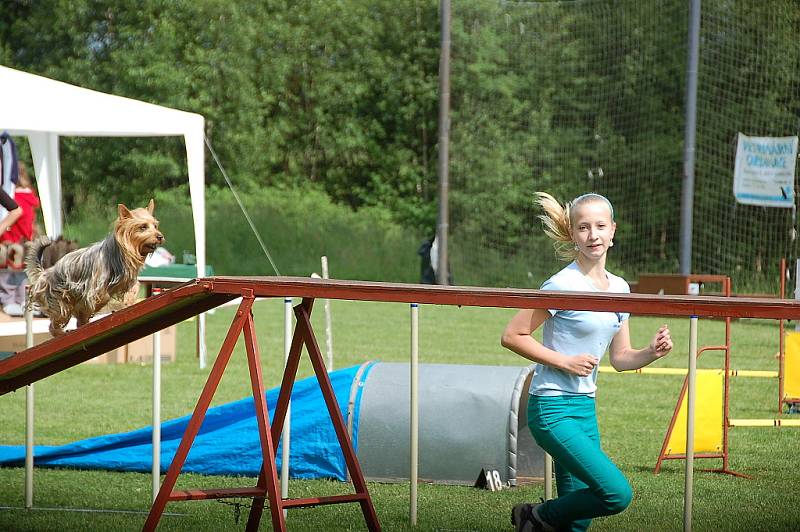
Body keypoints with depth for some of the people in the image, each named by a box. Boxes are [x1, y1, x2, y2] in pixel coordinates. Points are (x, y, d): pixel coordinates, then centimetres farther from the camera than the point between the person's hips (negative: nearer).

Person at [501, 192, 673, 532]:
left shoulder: (619, 289, 9)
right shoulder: (563, 286, -13)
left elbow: (620, 358, 15)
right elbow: (512, 336, -12)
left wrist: (652, 353, -4)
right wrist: (566, 362, -15)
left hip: (585, 408, 8)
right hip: (553, 410, -8)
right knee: (617, 494, -18)